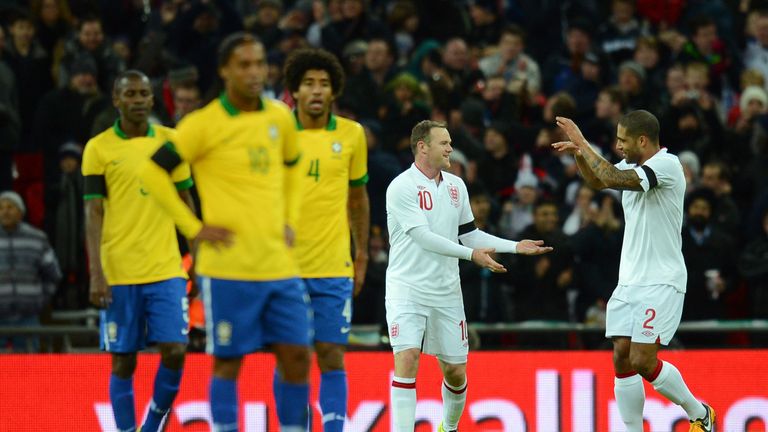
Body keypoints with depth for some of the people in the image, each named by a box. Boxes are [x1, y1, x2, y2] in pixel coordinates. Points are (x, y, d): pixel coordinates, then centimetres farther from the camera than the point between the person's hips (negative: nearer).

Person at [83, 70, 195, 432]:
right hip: (118, 273, -2)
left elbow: (185, 203, 14)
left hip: (166, 269, 2)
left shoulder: (172, 141, 8)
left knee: (174, 351, -7)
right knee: (123, 361, 1)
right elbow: (93, 214, -3)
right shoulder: (99, 148, -1)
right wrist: (96, 275, -11)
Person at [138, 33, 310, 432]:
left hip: (279, 264, 5)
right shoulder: (203, 125, -8)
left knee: (296, 355, 2)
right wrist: (194, 229, -9)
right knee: (228, 361, 0)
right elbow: (153, 173, -7)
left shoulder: (280, 117, 9)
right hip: (228, 268, -5)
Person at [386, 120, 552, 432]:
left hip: (446, 294, 6)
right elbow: (422, 236, -19)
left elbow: (468, 233, 18)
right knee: (407, 359, -20)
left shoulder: (456, 186, 10)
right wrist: (471, 254, -23)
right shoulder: (402, 187, -12)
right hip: (407, 289, -6)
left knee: (456, 371, 8)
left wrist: (515, 247, 11)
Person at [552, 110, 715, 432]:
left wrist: (583, 144, -17)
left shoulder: (667, 165, -16)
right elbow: (598, 180, 27)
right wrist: (579, 152, 8)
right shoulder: (632, 166, 10)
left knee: (643, 361, -13)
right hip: (629, 282, 8)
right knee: (622, 360, 1)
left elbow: (613, 179, -28)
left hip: (660, 282, -8)